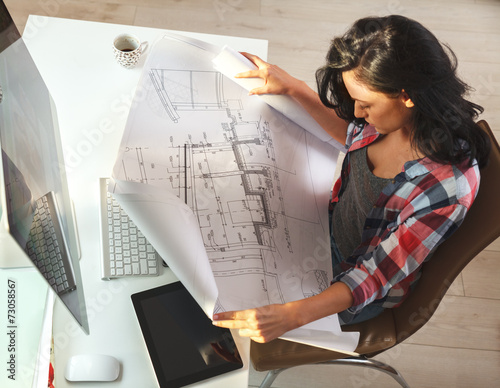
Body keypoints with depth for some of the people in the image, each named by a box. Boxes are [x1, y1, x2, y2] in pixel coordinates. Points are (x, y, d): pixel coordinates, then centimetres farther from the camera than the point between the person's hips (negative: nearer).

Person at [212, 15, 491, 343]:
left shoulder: (447, 187, -38)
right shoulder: (397, 117, -18)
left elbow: (375, 276, -31)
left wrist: (290, 315, -43)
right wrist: (293, 88, -5)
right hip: (333, 225, 7)